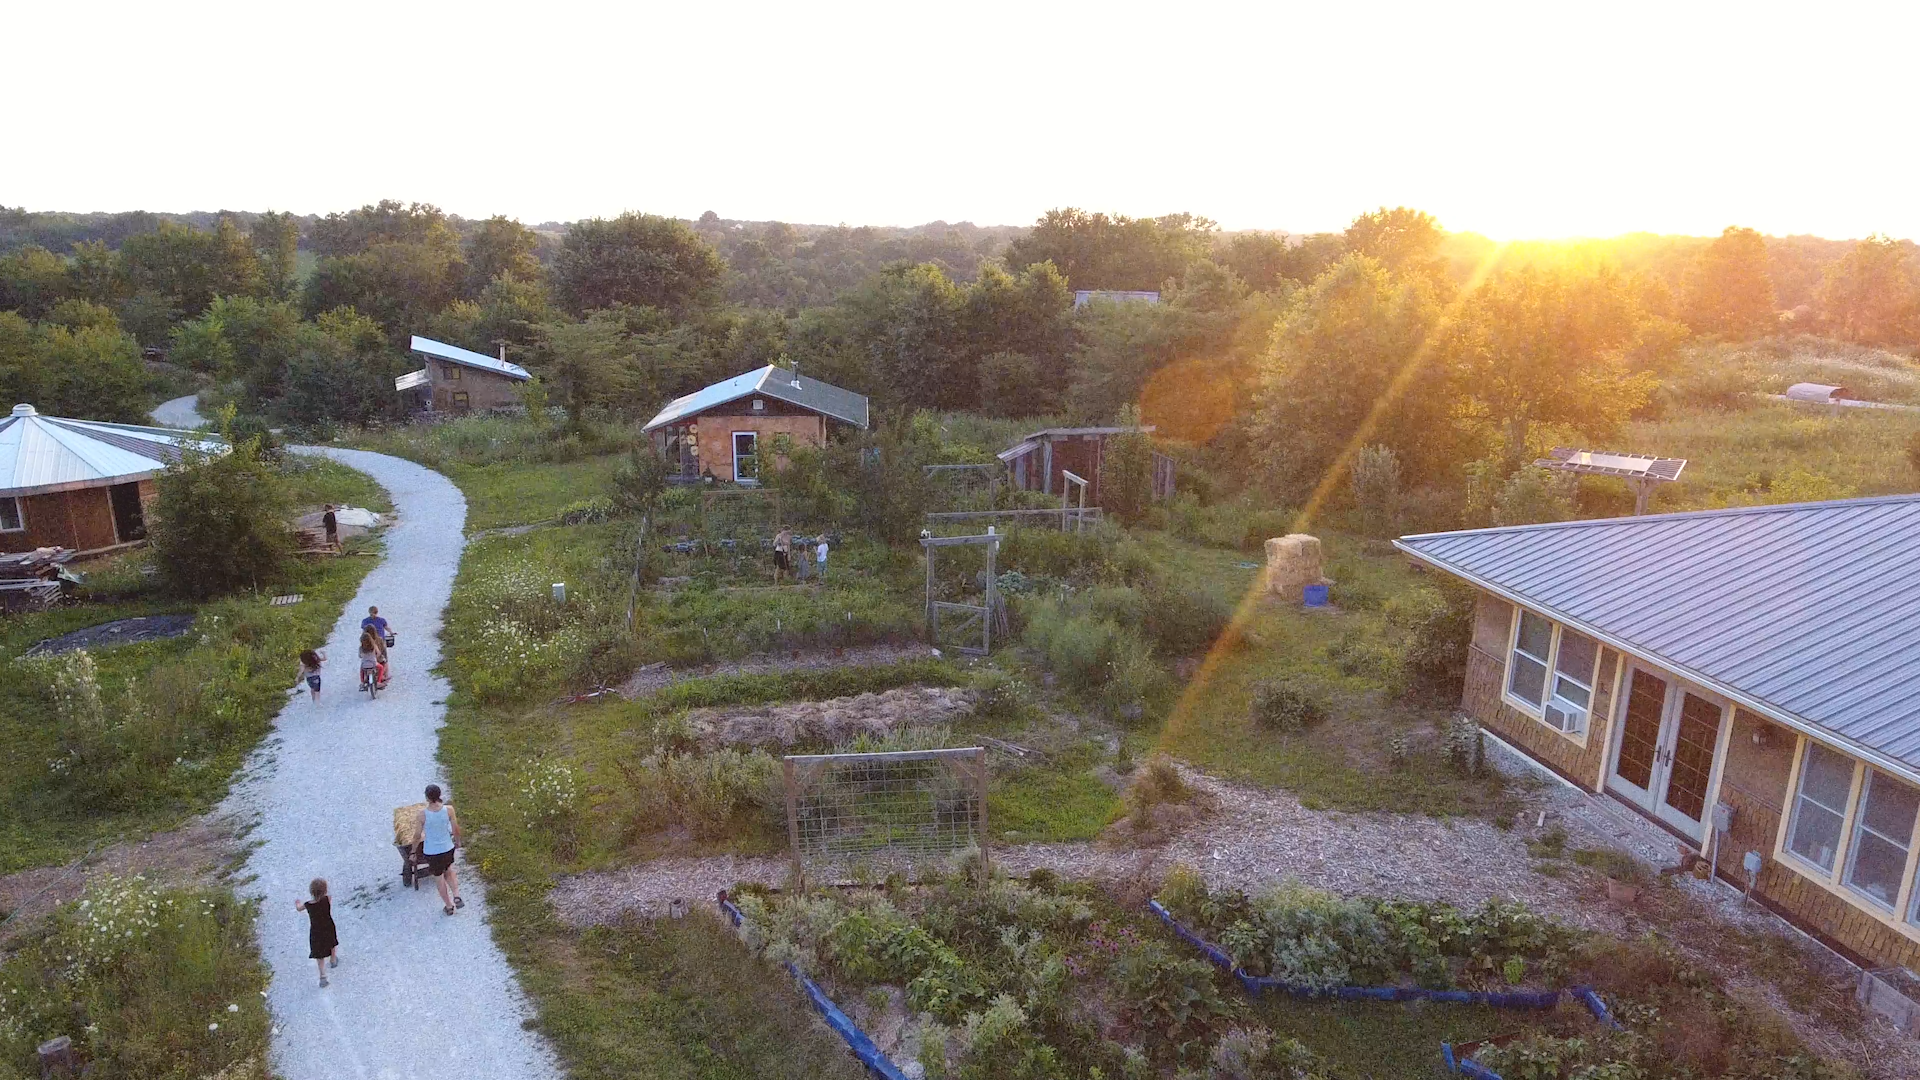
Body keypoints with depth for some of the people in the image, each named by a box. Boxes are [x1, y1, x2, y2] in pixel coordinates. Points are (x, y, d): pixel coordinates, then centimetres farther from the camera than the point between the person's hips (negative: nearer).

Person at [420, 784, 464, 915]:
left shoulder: (423, 815, -23)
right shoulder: (449, 809, -19)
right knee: (449, 871, 30)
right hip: (447, 848, 2)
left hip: (431, 852, -2)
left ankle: (449, 906, 34)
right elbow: (456, 829, -7)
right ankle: (456, 896, 13)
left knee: (439, 879, 19)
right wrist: (457, 840, 14)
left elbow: (418, 835, -11)